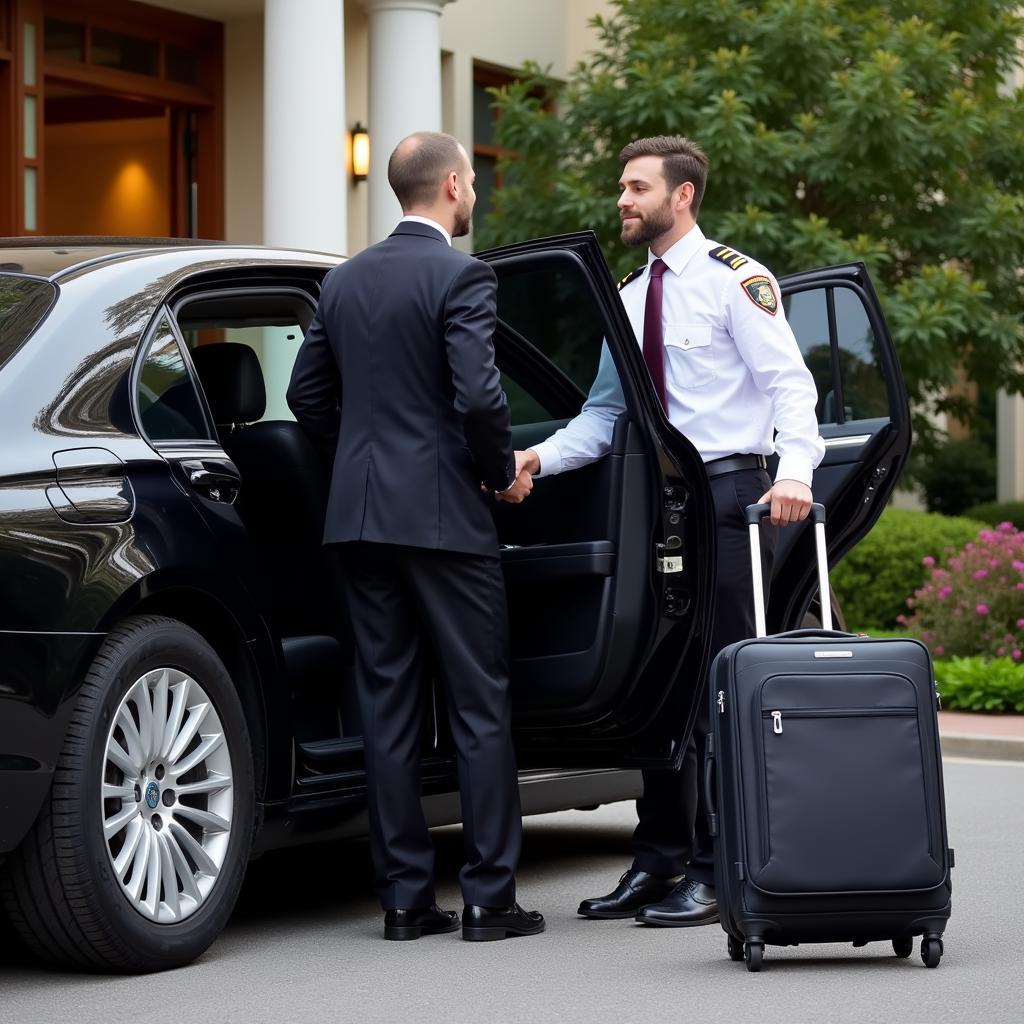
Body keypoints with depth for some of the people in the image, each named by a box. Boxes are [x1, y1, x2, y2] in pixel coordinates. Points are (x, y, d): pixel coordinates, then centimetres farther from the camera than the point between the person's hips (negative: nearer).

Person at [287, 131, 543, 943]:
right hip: (442, 514, -6)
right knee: (479, 706, 1)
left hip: (360, 513, 6)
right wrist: (503, 472, -2)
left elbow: (307, 393, 15)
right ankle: (489, 897, 1)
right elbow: (479, 396, -19)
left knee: (389, 706, 8)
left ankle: (404, 897, 9)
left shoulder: (345, 281, 11)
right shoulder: (460, 276, -10)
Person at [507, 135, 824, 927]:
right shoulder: (630, 297, 16)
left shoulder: (734, 281, -5)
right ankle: (659, 862, 16)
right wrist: (540, 458, -3)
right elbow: (606, 411, 14)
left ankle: (716, 871, -3)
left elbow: (789, 381, -12)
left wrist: (794, 470, -29)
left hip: (728, 493, -7)